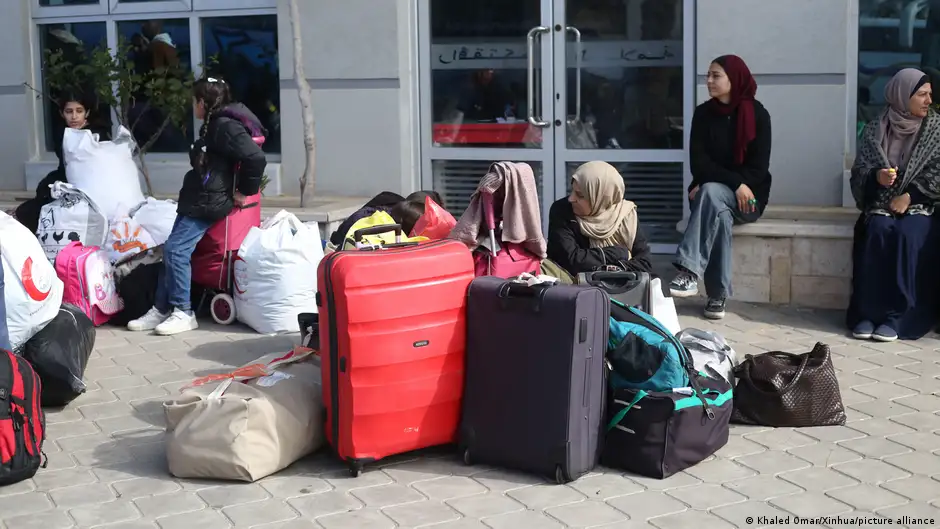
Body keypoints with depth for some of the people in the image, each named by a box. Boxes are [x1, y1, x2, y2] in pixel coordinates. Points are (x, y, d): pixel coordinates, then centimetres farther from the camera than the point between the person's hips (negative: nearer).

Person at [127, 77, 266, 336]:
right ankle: (161, 310, 12)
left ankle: (183, 314, -5)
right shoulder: (215, 125, 17)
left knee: (176, 250, -14)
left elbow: (256, 158, -26)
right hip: (197, 200, 11)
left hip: (207, 203, -11)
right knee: (172, 250, 7)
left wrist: (245, 191, -16)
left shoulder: (225, 127, -16)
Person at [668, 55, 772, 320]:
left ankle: (690, 271, -44)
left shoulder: (757, 114, -3)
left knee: (711, 193, -34)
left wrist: (709, 187, -17)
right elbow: (698, 162, -6)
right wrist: (734, 182, -21)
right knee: (720, 212, -34)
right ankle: (718, 295, -33)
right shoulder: (703, 113, 2)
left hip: (749, 194, -2)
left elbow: (759, 166, -8)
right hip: (712, 193, 2)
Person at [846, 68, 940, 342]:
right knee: (878, 232, -32)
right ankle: (867, 312, -26)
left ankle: (896, 316, -29)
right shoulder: (875, 130, 4)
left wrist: (909, 196, -13)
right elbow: (859, 172, 4)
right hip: (880, 204, 1)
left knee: (908, 235, -33)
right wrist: (876, 177, -18)